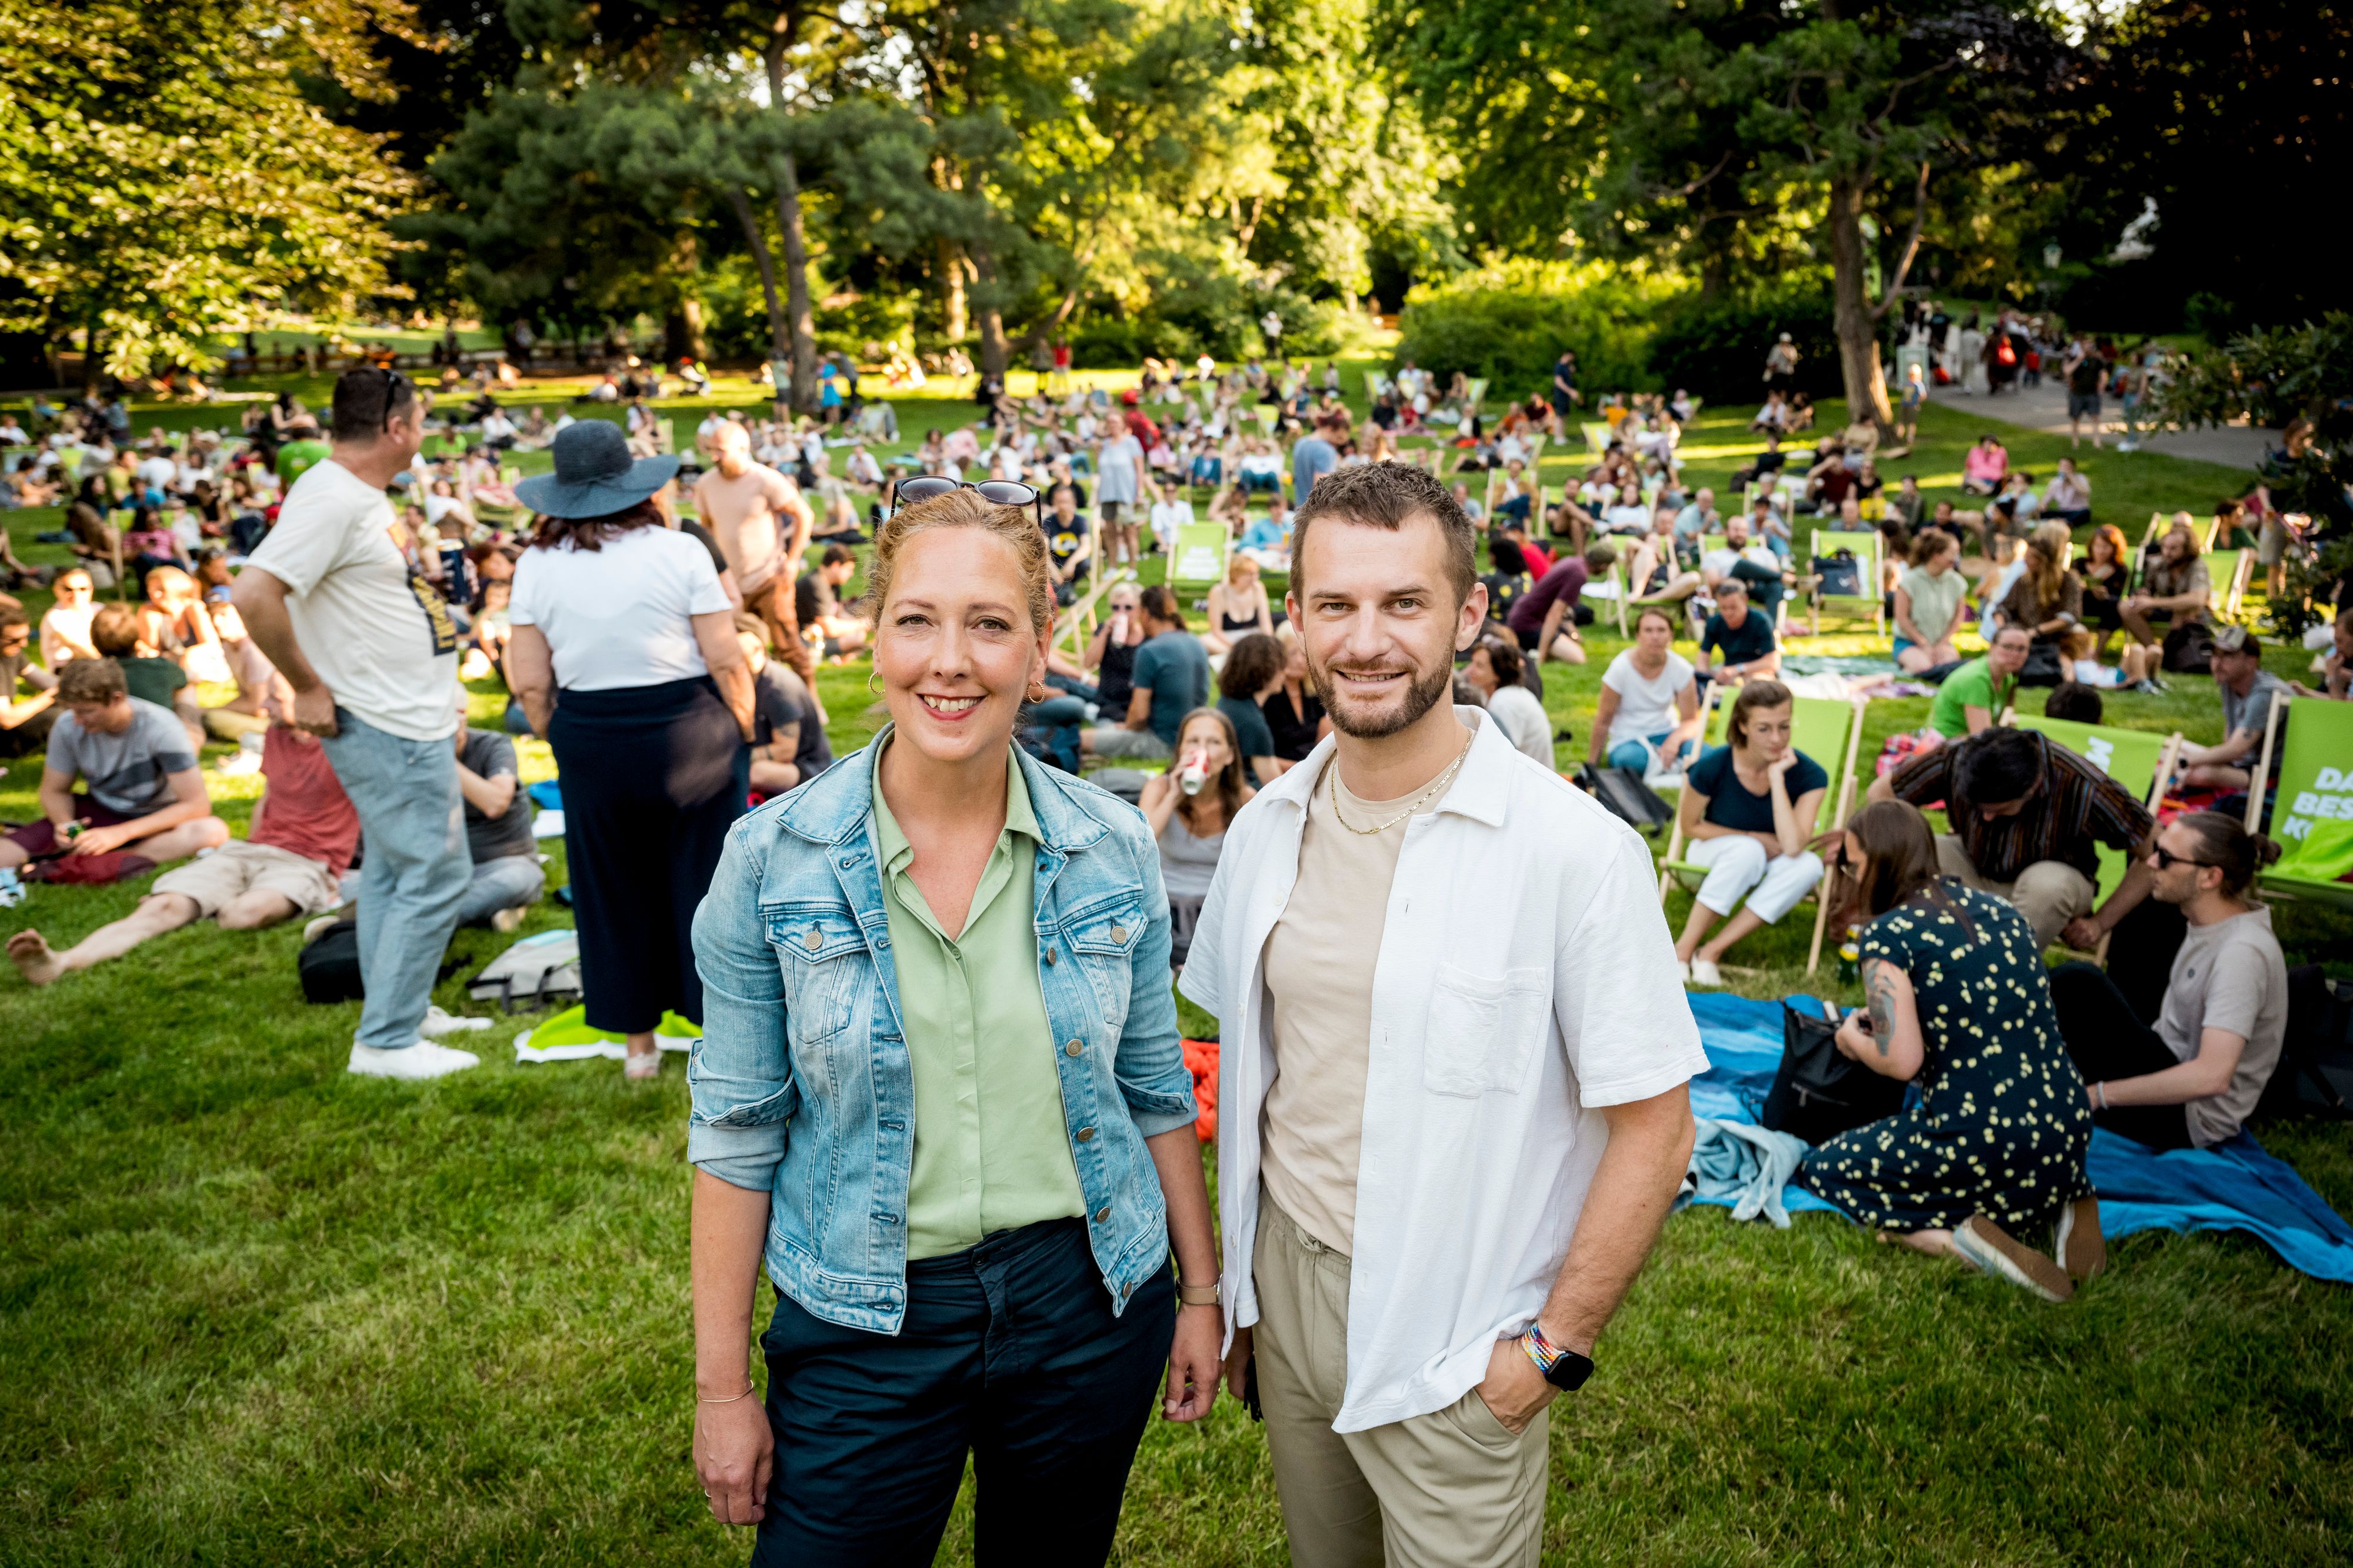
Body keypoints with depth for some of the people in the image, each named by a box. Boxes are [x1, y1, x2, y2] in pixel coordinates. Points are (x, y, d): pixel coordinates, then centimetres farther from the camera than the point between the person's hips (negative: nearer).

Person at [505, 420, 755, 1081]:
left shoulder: (536, 566, -1)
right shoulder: (678, 551, -7)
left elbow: (530, 684, -1)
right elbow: (726, 662, -9)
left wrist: (565, 745, 14)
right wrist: (745, 732, 4)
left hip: (590, 741, 2)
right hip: (688, 730, -2)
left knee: (615, 893, 15)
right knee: (704, 882, 10)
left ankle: (639, 1043, 26)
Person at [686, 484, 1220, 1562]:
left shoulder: (1115, 850, -6)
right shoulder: (774, 858, -12)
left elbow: (1155, 1087, 5)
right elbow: (737, 1131, -6)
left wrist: (1201, 1290, 9)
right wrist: (721, 1387, -4)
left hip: (1087, 1308, 2)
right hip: (865, 1327, -1)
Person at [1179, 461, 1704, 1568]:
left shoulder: (1576, 849, -18)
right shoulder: (1267, 829, -1)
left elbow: (1653, 1127, -13)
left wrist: (1554, 1347, -11)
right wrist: (1229, 1287, 10)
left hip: (1453, 1349, -4)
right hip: (1286, 1290, 5)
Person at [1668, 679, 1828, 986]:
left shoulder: (1809, 775, -19)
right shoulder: (1713, 767, -22)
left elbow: (1792, 846, -31)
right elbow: (1691, 827, -6)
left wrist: (1777, 777, -33)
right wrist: (1755, 839, -14)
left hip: (1769, 868, 3)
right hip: (1715, 854, -2)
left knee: (1810, 865, -31)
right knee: (1748, 851, -36)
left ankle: (1714, 950, -26)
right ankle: (1684, 947, -26)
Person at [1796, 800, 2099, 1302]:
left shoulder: (1886, 936, -11)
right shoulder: (1997, 908, 10)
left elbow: (1902, 1062, -17)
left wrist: (1854, 1038, 5)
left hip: (1981, 1142, -7)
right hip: (2069, 1134, 7)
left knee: (1821, 1169, 13)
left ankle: (1960, 1240, -8)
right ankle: (2067, 1198, 11)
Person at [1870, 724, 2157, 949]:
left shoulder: (2083, 788, -32)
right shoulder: (1955, 759, -25)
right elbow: (1881, 790, -11)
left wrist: (2100, 923, -16)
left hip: (2048, 884, -2)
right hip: (1974, 869, 2)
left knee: (2048, 883, -40)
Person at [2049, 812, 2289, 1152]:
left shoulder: (2242, 953, -25)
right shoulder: (2212, 922, 2)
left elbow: (2212, 1077, -34)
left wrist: (2096, 1095, -29)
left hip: (2188, 1121, -9)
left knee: (2077, 982, -25)